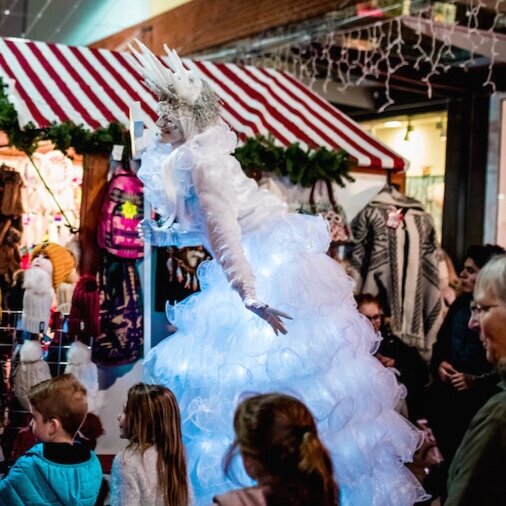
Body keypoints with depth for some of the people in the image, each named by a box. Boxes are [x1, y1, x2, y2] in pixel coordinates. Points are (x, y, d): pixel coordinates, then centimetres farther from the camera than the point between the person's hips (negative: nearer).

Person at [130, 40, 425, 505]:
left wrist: (249, 296, -31)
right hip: (264, 262, 10)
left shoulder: (201, 159, -18)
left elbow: (223, 231, -27)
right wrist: (162, 234, 24)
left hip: (269, 267, -10)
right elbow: (211, 225, 21)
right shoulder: (198, 154, 11)